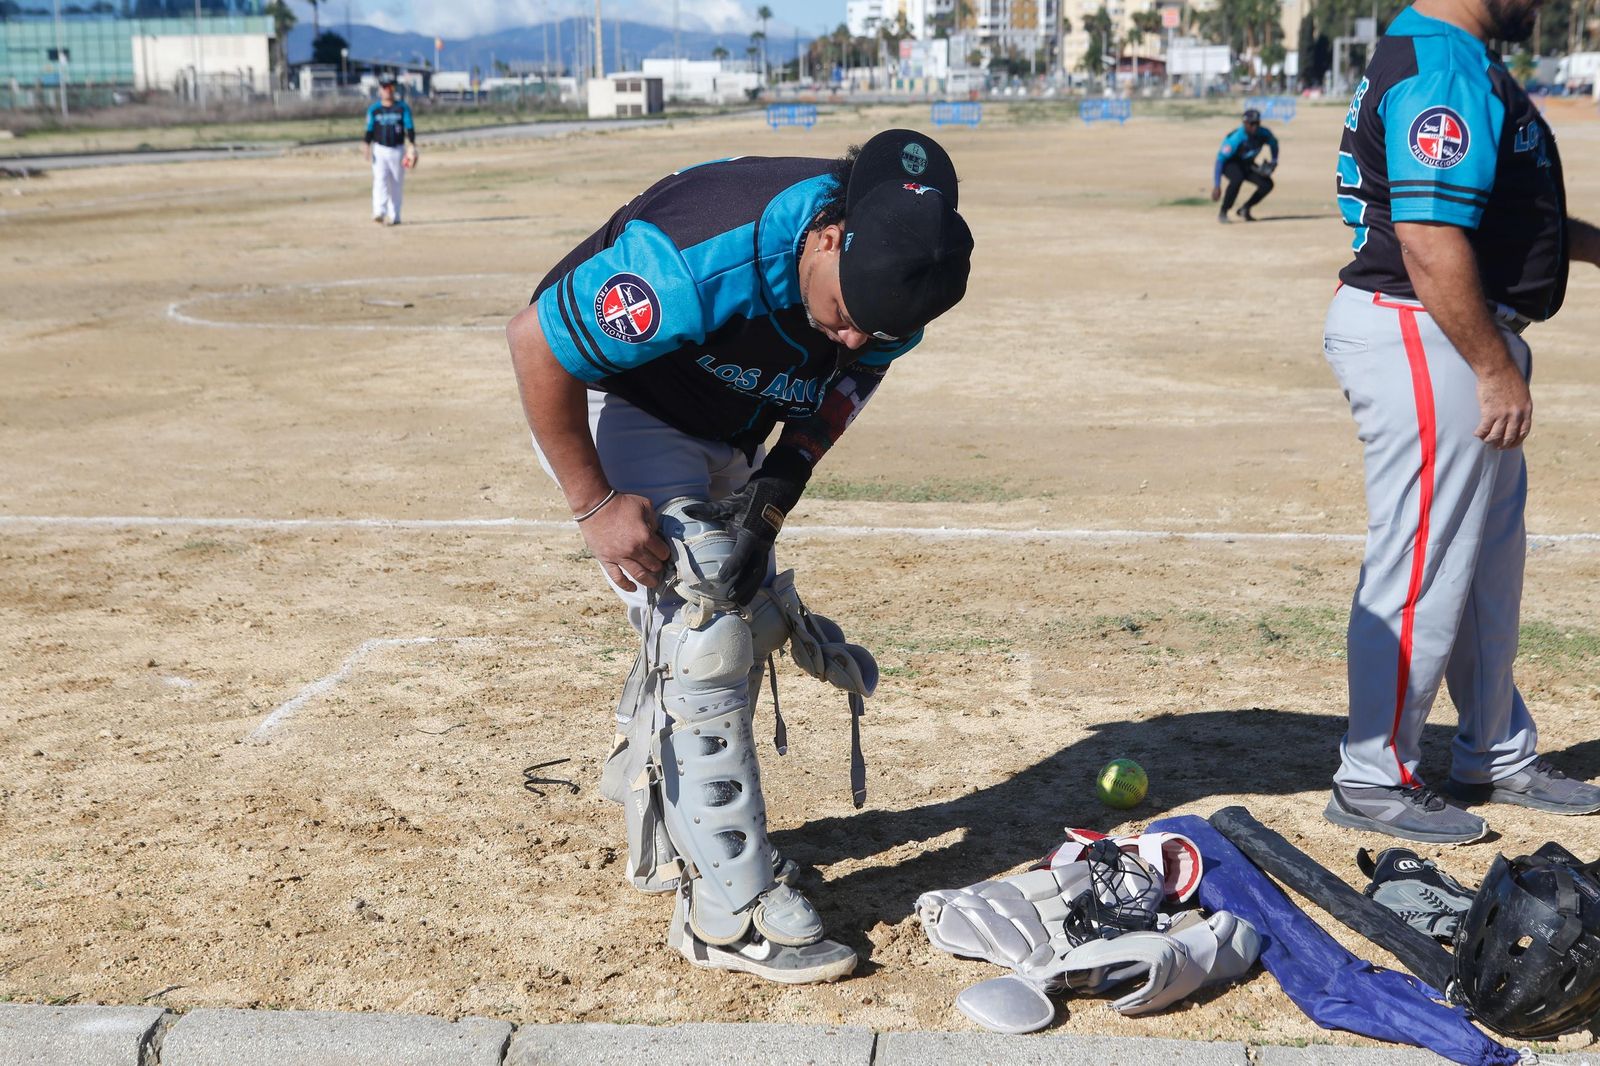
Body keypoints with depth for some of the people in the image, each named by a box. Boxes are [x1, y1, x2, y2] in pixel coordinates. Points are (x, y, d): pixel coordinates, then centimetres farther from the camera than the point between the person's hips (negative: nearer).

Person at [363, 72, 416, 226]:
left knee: (396, 184, 4)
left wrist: (412, 145, -19)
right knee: (380, 180, -16)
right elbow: (370, 130, 5)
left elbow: (410, 128, -4)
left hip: (398, 150, 0)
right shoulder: (374, 109, 5)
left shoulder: (403, 108, 2)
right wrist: (366, 145, -10)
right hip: (379, 150, 0)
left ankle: (394, 216, 11)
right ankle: (379, 212, -27)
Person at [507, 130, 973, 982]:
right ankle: (731, 911, -10)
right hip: (610, 405, -7)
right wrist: (593, 504, -26)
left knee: (744, 613, 13)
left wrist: (790, 470, -19)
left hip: (725, 433, 8)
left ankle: (665, 837, 35)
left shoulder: (895, 267, -20)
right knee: (702, 631, -17)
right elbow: (536, 343, -30)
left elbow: (849, 375, -2)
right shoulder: (700, 262, -40)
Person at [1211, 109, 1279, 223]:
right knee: (1237, 178, -38)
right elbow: (1220, 160, -32)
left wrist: (1273, 161, -4)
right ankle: (1222, 213, -25)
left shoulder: (1264, 134, -17)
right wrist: (1216, 186, -36)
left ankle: (1245, 209, 8)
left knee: (1267, 184, -13)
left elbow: (1274, 143, 8)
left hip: (1247, 165, 6)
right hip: (1229, 163, -6)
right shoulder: (1235, 138, -33)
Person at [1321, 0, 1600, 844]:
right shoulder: (1446, 70, -19)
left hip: (1456, 339, 11)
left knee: (1490, 561, 19)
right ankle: (1373, 782, 10)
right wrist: (1497, 369, -23)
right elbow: (1430, 241, -26)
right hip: (1425, 339, -11)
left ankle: (1496, 758, 32)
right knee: (1424, 568, -2)